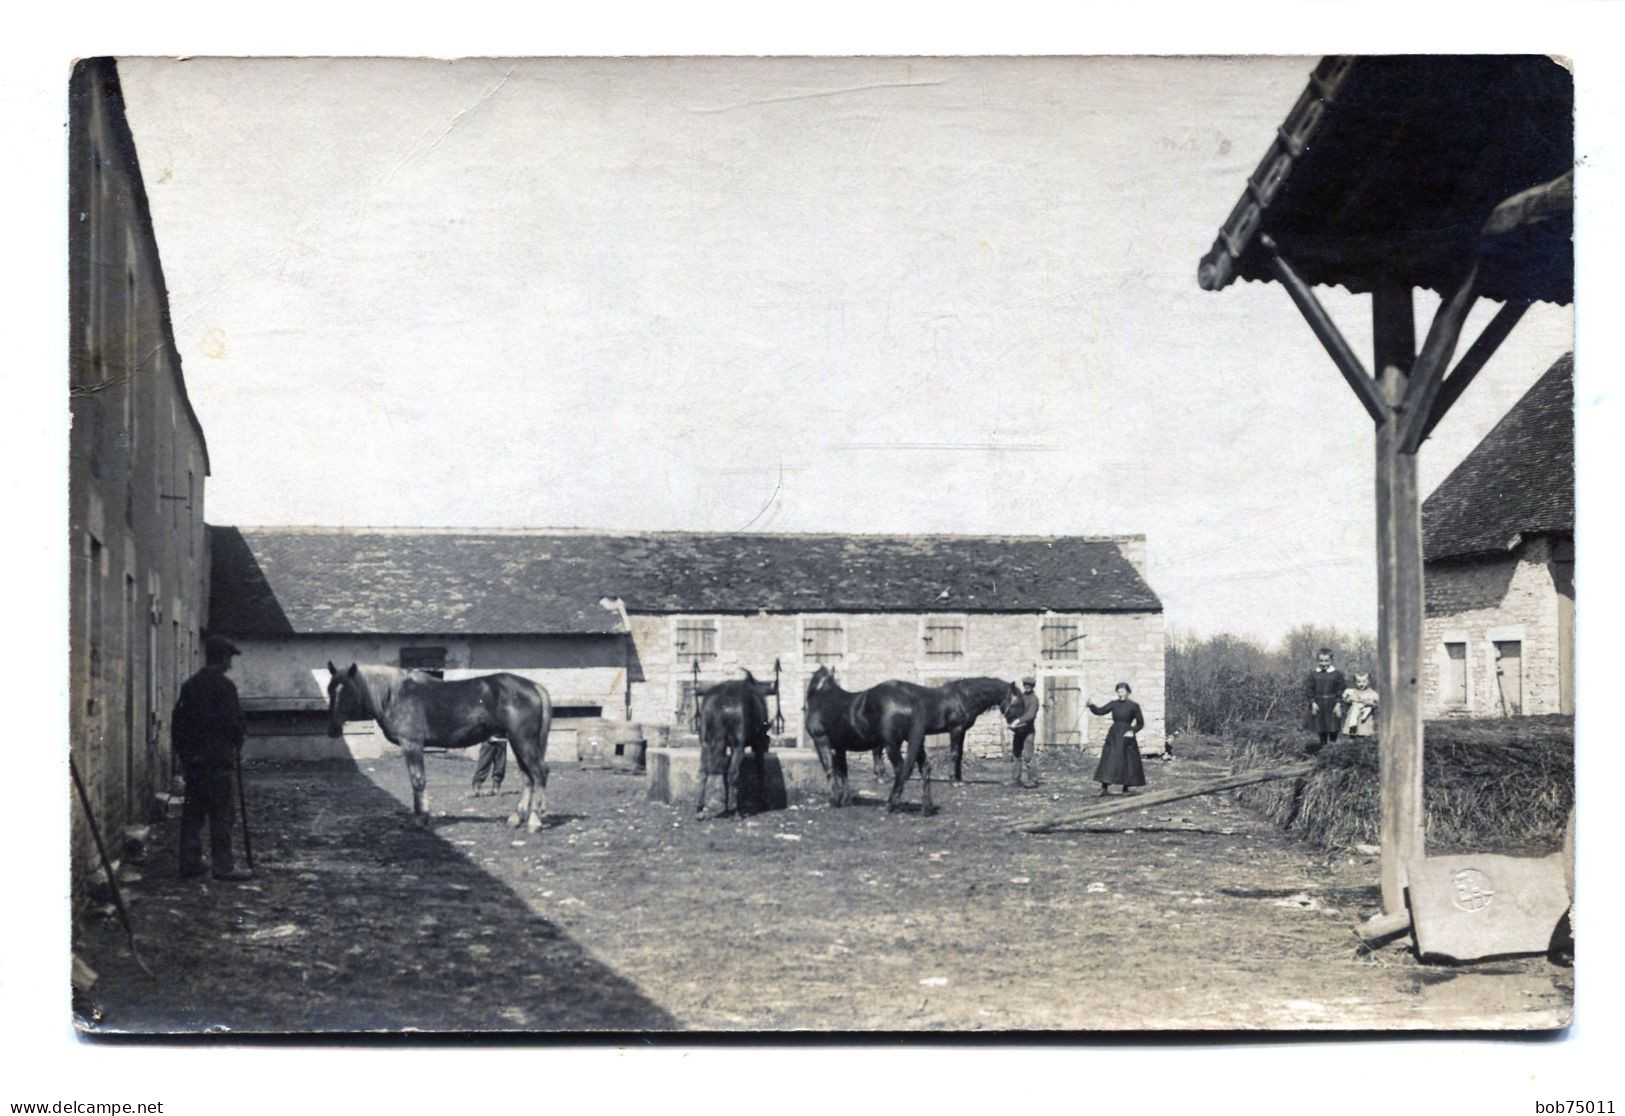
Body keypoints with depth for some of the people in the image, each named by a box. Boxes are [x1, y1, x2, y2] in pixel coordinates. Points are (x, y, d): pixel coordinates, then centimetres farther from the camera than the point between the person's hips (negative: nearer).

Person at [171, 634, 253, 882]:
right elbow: (233, 722, -14)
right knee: (221, 814, -4)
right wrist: (237, 749, 1)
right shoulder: (223, 686, -12)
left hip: (191, 757, 7)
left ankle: (190, 861, 16)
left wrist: (181, 751, 20)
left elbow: (178, 720, 14)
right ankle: (223, 866, -3)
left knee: (192, 812, 12)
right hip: (217, 758, -7)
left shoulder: (189, 685, 11)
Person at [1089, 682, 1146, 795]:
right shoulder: (1114, 704, 7)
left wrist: (1132, 731, -11)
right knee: (1108, 760, -5)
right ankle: (1104, 787, -5)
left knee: (1127, 761, 0)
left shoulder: (1134, 706, -2)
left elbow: (1140, 723, 2)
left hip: (1126, 736, -3)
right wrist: (1091, 705, -18)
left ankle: (1125, 788, 12)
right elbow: (1100, 711, -1)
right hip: (1114, 735, 3)